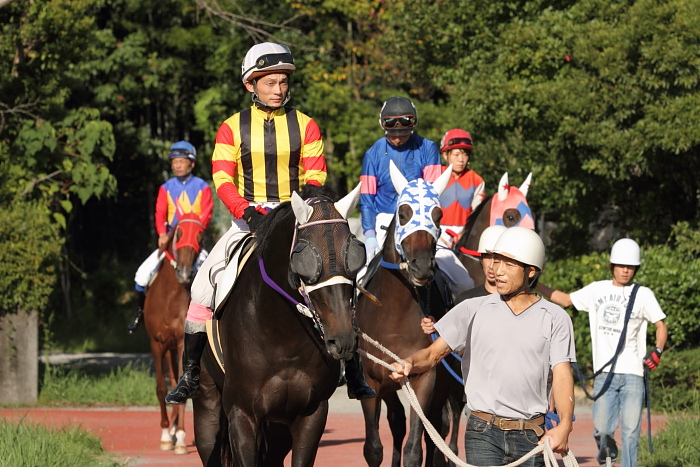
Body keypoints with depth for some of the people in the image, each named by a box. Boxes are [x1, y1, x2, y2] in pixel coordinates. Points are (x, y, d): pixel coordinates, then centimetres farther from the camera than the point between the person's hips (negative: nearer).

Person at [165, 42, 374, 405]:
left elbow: (315, 178, -2)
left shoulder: (305, 126, 4)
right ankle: (189, 374, -4)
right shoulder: (231, 129, 3)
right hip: (248, 222, 0)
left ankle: (353, 371, -6)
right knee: (204, 285, -15)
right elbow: (222, 180, -7)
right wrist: (247, 212, -25)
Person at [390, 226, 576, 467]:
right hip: (483, 434, -1)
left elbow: (561, 375, -5)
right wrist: (409, 364, -17)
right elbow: (433, 353, 6)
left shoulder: (555, 319, 4)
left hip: (532, 438, 1)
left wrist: (564, 425, -21)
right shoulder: (473, 310, 7)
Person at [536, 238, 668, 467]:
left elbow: (661, 325, 8)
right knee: (603, 428, -5)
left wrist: (657, 350, -9)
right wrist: (534, 284, 13)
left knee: (631, 430, -6)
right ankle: (606, 447, 27)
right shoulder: (597, 290, 10)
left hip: (633, 373, -1)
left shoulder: (643, 295, 6)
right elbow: (565, 299, 20)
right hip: (604, 372, 1)